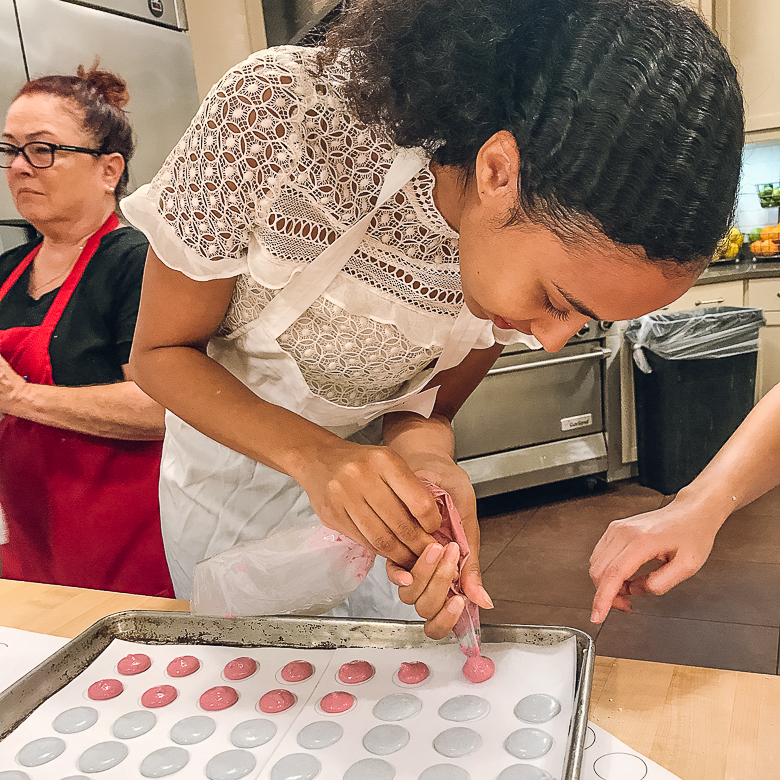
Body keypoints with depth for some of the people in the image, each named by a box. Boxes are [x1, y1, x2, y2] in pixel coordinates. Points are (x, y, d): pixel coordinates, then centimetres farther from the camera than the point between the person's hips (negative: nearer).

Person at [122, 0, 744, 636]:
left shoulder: (572, 241, -22)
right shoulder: (270, 118, -34)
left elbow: (427, 404, -11)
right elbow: (160, 352, -22)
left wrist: (424, 459, -34)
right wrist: (314, 454, -38)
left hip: (370, 469, 1)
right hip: (230, 454, 0)